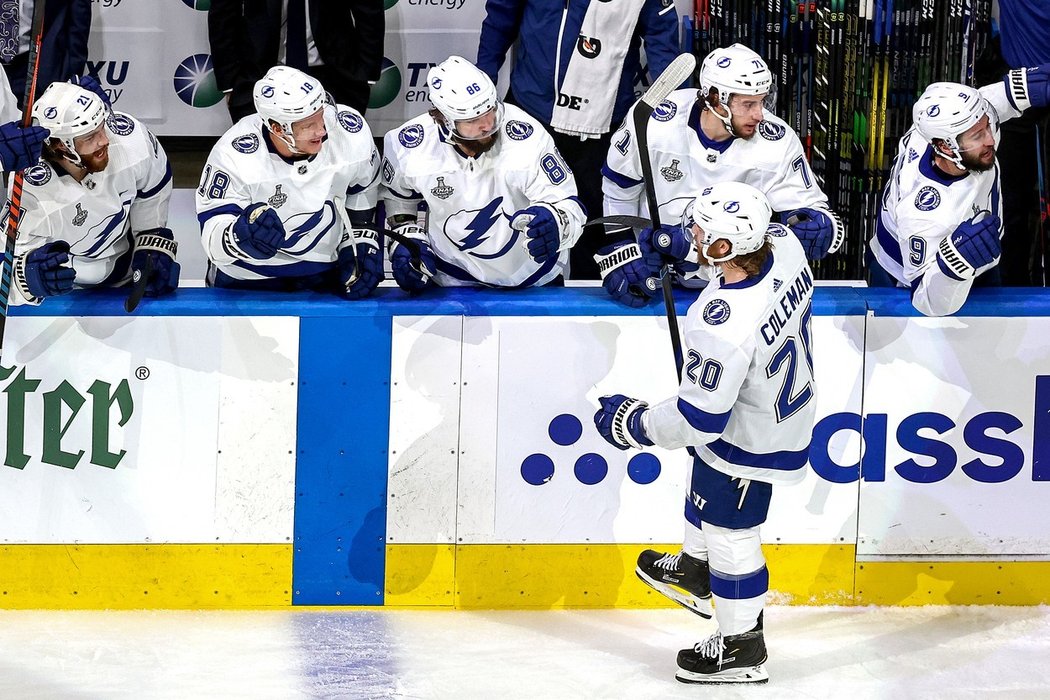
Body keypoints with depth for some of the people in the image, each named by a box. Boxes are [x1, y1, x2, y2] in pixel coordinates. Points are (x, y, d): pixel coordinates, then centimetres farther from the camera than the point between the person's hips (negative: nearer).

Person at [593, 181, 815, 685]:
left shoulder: (723, 330, -41)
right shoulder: (784, 243, -20)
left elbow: (699, 419, -31)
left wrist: (634, 424, -16)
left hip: (751, 441, -9)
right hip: (790, 400, 9)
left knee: (729, 533, 12)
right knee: (704, 492, 31)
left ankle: (741, 646, 31)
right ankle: (696, 569, 56)